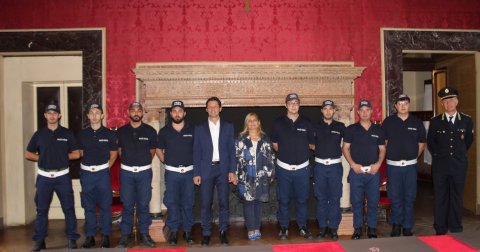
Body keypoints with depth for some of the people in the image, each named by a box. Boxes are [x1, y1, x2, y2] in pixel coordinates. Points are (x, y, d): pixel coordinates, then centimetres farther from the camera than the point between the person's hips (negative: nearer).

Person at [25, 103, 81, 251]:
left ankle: (72, 239, 12)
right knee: (41, 210, 8)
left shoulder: (67, 133, 3)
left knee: (68, 209, 2)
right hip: (44, 177, 2)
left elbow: (76, 154, 3)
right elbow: (28, 154, 10)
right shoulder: (39, 134, 7)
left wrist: (62, 157, -4)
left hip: (63, 176, -1)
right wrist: (43, 158, -1)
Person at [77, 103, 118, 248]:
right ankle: (90, 236, 17)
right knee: (88, 206, 7)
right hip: (86, 173, 2)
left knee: (105, 206, 1)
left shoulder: (109, 134, 2)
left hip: (102, 173, -2)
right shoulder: (82, 134, 7)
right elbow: (80, 153, 14)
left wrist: (106, 168, 0)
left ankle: (105, 236, 11)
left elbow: (113, 154, 8)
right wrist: (86, 166, 3)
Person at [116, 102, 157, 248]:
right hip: (126, 172, 1)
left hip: (144, 171, 0)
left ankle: (144, 234, 16)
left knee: (143, 204, 5)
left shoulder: (150, 131, -1)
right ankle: (125, 235, 16)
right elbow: (119, 150, 14)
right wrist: (127, 162, 12)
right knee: (127, 205, 5)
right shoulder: (121, 131, 3)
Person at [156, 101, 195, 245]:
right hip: (171, 172, 0)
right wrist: (165, 161, 3)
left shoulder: (192, 130, 1)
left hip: (188, 172, 0)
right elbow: (159, 149, 14)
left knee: (188, 203, 6)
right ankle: (173, 231, 16)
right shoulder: (164, 131, 3)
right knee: (172, 203, 4)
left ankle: (187, 231, 19)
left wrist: (195, 163, 0)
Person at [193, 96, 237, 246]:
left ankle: (223, 232, 14)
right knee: (206, 203, 2)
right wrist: (196, 173, -2)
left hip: (223, 169, 0)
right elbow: (196, 152, 5)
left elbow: (232, 150, 5)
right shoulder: (199, 128, 8)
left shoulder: (228, 127, 8)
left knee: (224, 202, 2)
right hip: (206, 169, 0)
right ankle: (206, 233, 12)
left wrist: (232, 171, -2)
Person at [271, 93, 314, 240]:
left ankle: (302, 227, 24)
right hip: (284, 168, -1)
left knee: (302, 199, 9)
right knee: (283, 200, 7)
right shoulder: (278, 123, 1)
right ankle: (284, 228, 20)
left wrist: (301, 152, 1)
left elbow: (311, 144, 11)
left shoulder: (306, 123, 3)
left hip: (302, 168, 1)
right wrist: (285, 153, 4)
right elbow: (275, 144, 9)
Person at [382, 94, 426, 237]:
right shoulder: (388, 122, 3)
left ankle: (407, 227, 17)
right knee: (395, 197, 3)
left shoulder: (417, 123, 6)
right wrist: (389, 156, 3)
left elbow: (422, 143, 13)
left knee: (410, 198, 6)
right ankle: (396, 224, 18)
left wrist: (413, 156, 5)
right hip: (393, 165, -1)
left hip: (410, 166, 1)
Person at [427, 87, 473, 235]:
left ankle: (456, 228, 20)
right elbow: (430, 143, 10)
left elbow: (469, 140, 15)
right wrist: (439, 155, 10)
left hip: (459, 165, 1)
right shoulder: (435, 122, 0)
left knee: (457, 198, 7)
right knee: (441, 198, 5)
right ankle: (440, 230, 14)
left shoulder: (467, 120, 2)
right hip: (440, 165, 0)